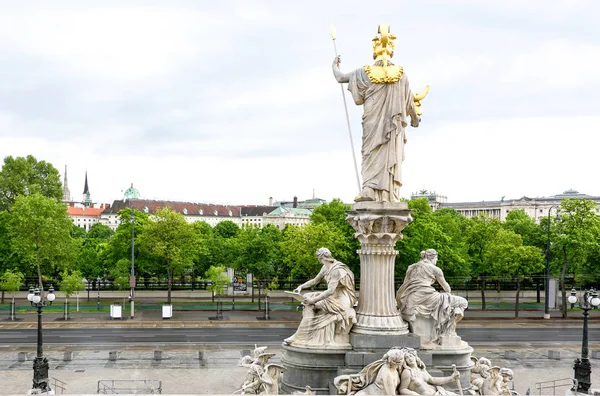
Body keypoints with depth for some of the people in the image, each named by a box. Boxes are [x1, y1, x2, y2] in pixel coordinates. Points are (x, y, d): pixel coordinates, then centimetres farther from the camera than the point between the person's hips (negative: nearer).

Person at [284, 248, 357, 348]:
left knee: (311, 305, -18)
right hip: (333, 297, 9)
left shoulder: (336, 270, -23)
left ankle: (300, 338, -12)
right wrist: (301, 287, 6)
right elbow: (315, 280, 19)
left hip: (342, 300, -9)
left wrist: (313, 300, -30)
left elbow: (330, 291, -30)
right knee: (307, 298, -6)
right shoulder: (325, 268, 6)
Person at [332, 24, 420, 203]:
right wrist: (414, 117, 26)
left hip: (372, 123, -1)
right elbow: (409, 101, 8)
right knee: (391, 156, 5)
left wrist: (335, 65, 28)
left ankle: (368, 188, -12)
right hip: (394, 124, 1)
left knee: (371, 154, 6)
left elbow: (339, 78, 6)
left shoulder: (364, 73, -6)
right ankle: (390, 196, 2)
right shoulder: (401, 74, -2)